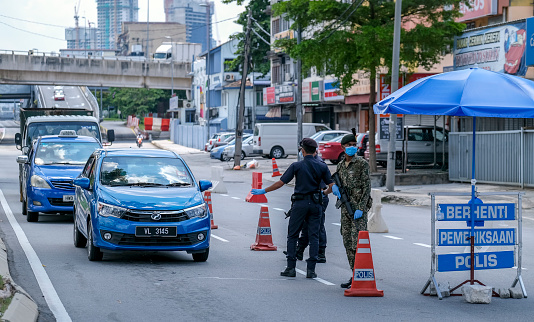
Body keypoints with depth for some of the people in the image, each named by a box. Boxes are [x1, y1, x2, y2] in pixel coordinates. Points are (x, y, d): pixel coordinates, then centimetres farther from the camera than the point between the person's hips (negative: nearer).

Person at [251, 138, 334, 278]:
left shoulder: (297, 166, -5)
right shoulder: (322, 166, 2)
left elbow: (281, 183, -5)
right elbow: (331, 186, 0)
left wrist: (263, 191, 5)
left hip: (300, 203, -2)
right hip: (315, 204, 2)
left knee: (292, 235, 7)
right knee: (314, 236, 4)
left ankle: (291, 268, 3)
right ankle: (311, 269, 0)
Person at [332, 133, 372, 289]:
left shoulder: (362, 163, -6)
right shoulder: (340, 165, 14)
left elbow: (366, 187, -10)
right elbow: (335, 179, 25)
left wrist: (360, 208, -18)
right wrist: (334, 186, -1)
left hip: (359, 207, -7)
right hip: (345, 207, 7)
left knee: (358, 242, -13)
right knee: (348, 242, 8)